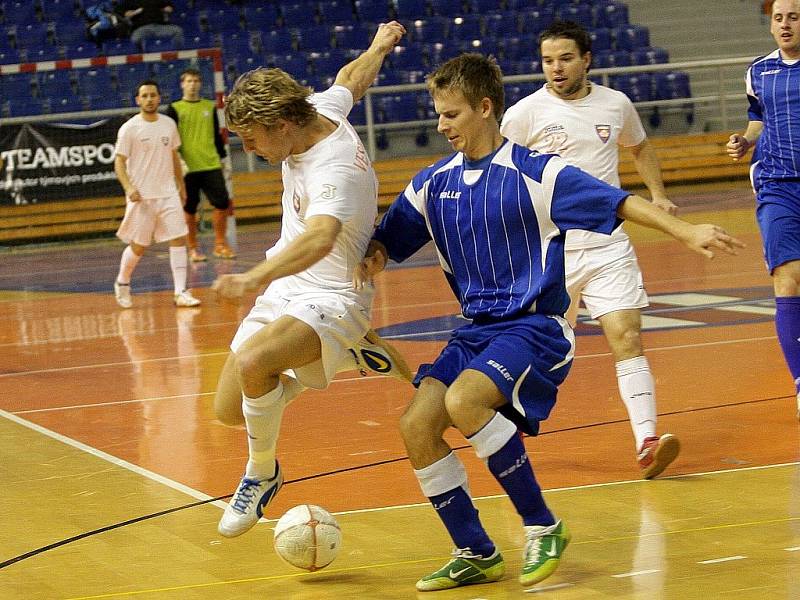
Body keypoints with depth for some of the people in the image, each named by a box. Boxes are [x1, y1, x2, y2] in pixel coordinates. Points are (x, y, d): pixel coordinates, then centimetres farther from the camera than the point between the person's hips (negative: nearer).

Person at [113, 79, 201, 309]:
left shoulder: (169, 124, 7)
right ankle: (122, 283, 28)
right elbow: (119, 162, -9)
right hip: (141, 196, -4)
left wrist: (181, 186, 19)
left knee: (178, 240, -7)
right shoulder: (129, 128, -8)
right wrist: (129, 187, -23)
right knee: (138, 246, 3)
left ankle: (181, 292, -7)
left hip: (168, 193, 4)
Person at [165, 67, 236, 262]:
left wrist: (222, 157, 14)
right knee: (189, 209, 1)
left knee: (222, 203, -5)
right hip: (187, 168, -3)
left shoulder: (209, 107, 12)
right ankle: (193, 249, 11)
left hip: (212, 165, 3)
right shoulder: (175, 109, 1)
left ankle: (220, 244, 7)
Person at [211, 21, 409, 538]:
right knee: (230, 410, 4)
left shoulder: (333, 169, -30)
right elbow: (352, 80, 19)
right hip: (285, 290, 10)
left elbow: (321, 238, -50)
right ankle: (334, 360, 25)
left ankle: (262, 475, -11)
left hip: (331, 299, -9)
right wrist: (379, 46, 42)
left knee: (252, 362, -36)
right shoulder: (322, 108, -4)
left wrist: (256, 278, -65)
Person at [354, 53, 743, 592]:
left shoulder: (535, 173, -9)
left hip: (536, 327, -6)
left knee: (464, 401, -31)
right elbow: (385, 242, 16)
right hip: (476, 330, 6)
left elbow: (618, 202, -14)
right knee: (416, 426, -12)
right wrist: (368, 262, -8)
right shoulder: (434, 184, 8)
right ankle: (476, 555, 4)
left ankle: (543, 527, -13)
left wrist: (687, 232, -26)